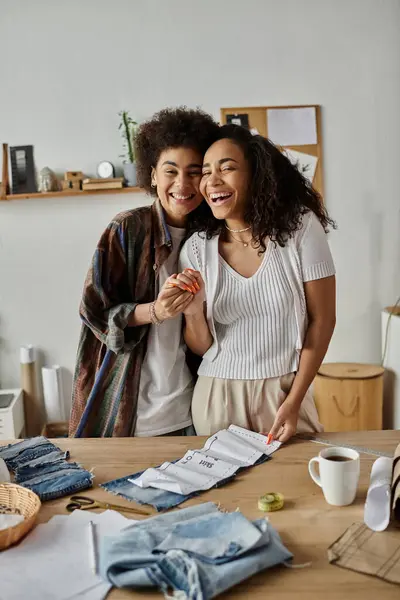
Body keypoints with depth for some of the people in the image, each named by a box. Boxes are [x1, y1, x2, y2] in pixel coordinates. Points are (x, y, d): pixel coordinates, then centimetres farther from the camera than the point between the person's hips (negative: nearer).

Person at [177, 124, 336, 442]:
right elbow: (201, 347, 1)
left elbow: (322, 320, -5)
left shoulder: (300, 226, -9)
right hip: (217, 397, 2)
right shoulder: (196, 247, -4)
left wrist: (293, 401, -8)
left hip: (285, 393, -1)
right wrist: (193, 312, -20)